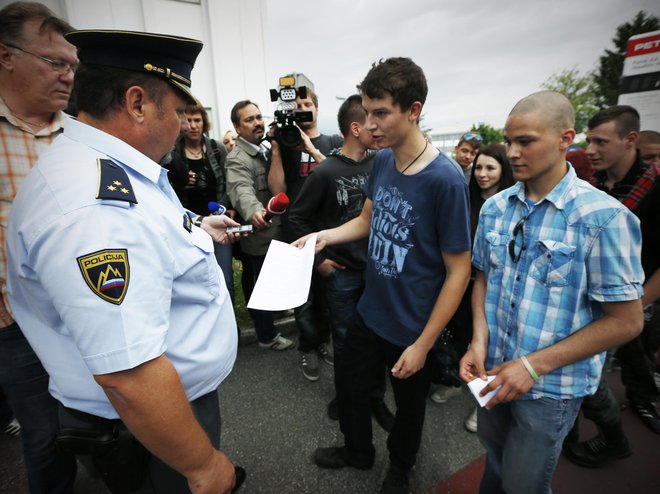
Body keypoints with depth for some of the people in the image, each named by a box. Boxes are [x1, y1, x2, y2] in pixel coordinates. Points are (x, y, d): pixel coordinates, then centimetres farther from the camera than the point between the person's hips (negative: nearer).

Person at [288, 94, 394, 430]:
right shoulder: (326, 171, -11)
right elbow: (298, 217, -4)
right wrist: (318, 259, -6)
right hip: (342, 271, -3)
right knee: (345, 338, 14)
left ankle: (376, 398, 34)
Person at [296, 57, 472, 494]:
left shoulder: (445, 179, -24)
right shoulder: (382, 160, -5)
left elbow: (459, 271, -19)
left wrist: (423, 344, -16)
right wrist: (325, 236, -9)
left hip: (412, 327, -5)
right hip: (370, 311, 6)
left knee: (408, 404, 21)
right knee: (350, 386, 24)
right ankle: (358, 450, 55)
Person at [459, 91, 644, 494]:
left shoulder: (603, 217, -18)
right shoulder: (495, 208, -2)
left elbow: (626, 321, -15)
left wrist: (535, 365, -18)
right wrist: (480, 341, -7)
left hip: (552, 385, -4)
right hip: (493, 372, 4)